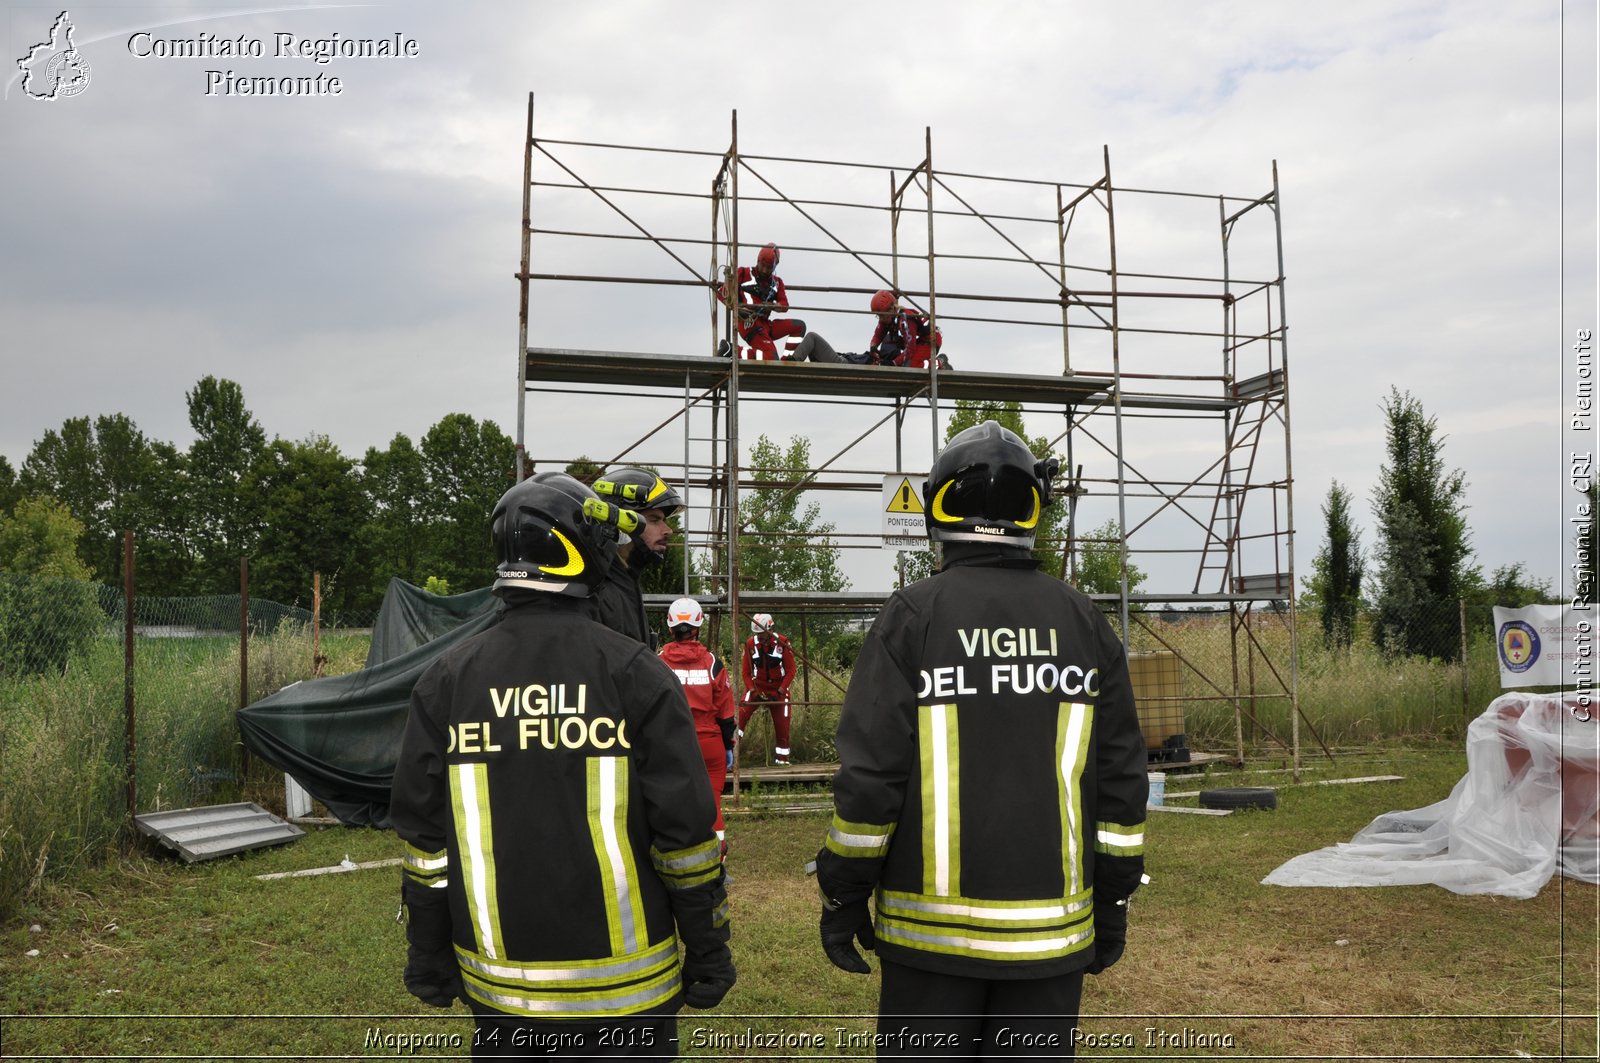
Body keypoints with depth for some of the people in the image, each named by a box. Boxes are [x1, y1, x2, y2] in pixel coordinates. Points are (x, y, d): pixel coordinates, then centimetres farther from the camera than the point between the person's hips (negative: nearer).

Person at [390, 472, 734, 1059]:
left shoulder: (447, 680, -1)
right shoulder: (635, 673, -11)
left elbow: (423, 832, 3)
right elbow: (685, 826, -11)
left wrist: (429, 953, 13)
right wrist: (707, 948, 0)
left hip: (499, 986, 3)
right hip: (622, 985, -3)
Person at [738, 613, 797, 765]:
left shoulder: (782, 642, -12)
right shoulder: (750, 644, -7)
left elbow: (791, 671, -8)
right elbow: (745, 672, -1)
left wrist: (780, 691, -15)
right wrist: (753, 690, -14)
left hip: (779, 688, 0)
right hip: (757, 686, 1)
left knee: (782, 724, 3)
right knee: (742, 712, -23)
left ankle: (782, 759, 18)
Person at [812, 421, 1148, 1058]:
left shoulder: (912, 616, -8)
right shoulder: (1083, 622, 2)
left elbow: (870, 773, -10)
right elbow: (1120, 776, 4)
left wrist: (843, 897, 1)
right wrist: (1113, 900, 14)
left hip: (933, 924, -3)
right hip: (1052, 926, 3)